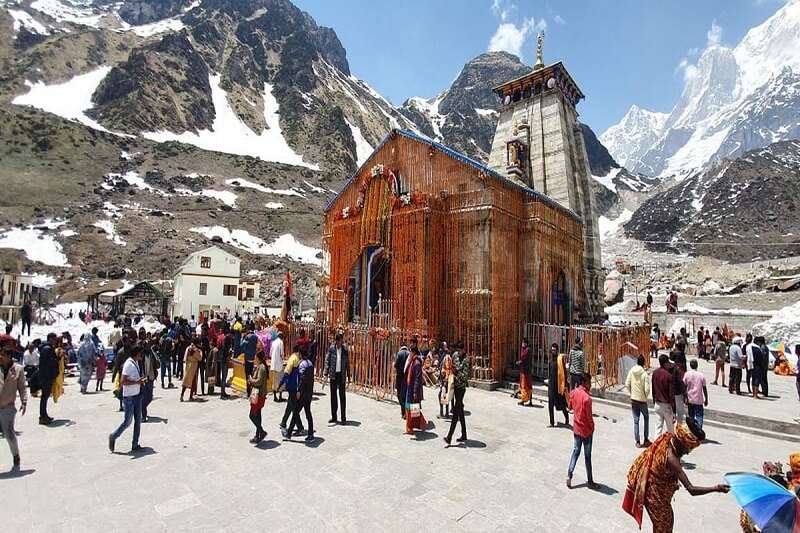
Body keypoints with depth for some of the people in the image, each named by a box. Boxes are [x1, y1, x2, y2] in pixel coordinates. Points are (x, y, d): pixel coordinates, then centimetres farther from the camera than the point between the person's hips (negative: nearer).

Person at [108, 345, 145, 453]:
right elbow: (123, 381, -25)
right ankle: (113, 437, 29)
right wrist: (137, 382, -22)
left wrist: (140, 381, 5)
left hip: (137, 396, 9)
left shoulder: (136, 363, 7)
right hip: (129, 397, -8)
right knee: (127, 422, 4)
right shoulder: (129, 364, -20)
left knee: (138, 420, 11)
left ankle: (135, 445, 20)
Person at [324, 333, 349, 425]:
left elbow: (347, 363, 3)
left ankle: (343, 418, 11)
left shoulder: (345, 350, -3)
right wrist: (325, 373, -10)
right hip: (333, 374, 1)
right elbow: (327, 361, -1)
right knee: (333, 396, 11)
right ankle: (333, 417, 23)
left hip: (341, 375, -1)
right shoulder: (331, 348, -3)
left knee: (342, 396, 3)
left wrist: (348, 376, 2)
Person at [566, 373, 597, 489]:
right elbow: (589, 416, -17)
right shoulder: (586, 397, -25)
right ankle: (590, 481, 23)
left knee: (575, 452, 15)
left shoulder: (573, 392, -4)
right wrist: (592, 428, -2)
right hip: (586, 430, -6)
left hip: (576, 428, 6)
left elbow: (570, 406, 11)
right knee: (587, 456, 9)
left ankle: (569, 476, 12)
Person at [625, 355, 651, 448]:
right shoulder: (644, 373, -16)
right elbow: (647, 389, -17)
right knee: (646, 418, 21)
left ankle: (637, 442, 14)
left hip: (633, 400, 2)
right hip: (642, 400, -2)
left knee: (636, 420, 10)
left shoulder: (631, 371, -6)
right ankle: (646, 439, 23)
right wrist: (646, 396, 3)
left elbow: (627, 384, -6)